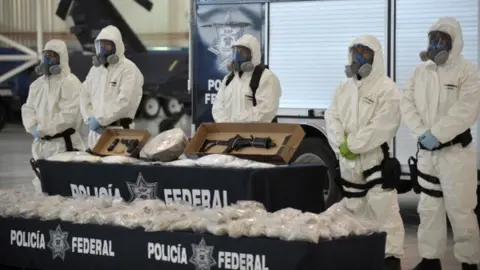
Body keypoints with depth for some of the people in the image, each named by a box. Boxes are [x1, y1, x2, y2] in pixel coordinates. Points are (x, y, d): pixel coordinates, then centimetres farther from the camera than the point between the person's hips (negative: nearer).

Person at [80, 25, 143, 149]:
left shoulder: (128, 69, -6)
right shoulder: (95, 69, 16)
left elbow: (124, 101, -17)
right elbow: (85, 97, 17)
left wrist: (100, 120, -15)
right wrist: (90, 119, -1)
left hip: (119, 130, -7)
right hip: (96, 130, 7)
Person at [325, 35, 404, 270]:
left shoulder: (387, 89, -8)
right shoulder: (344, 87, 13)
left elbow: (381, 127, -17)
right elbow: (331, 117, 5)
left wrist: (352, 144, -17)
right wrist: (341, 144, -12)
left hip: (375, 157, -7)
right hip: (347, 161, 7)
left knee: (382, 207, -12)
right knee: (353, 207, 15)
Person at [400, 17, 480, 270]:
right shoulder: (420, 71, 10)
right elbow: (407, 104, 3)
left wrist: (437, 134, -21)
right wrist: (421, 132, -12)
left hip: (456, 150, -6)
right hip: (426, 150, 6)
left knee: (460, 209, -5)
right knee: (428, 208, 12)